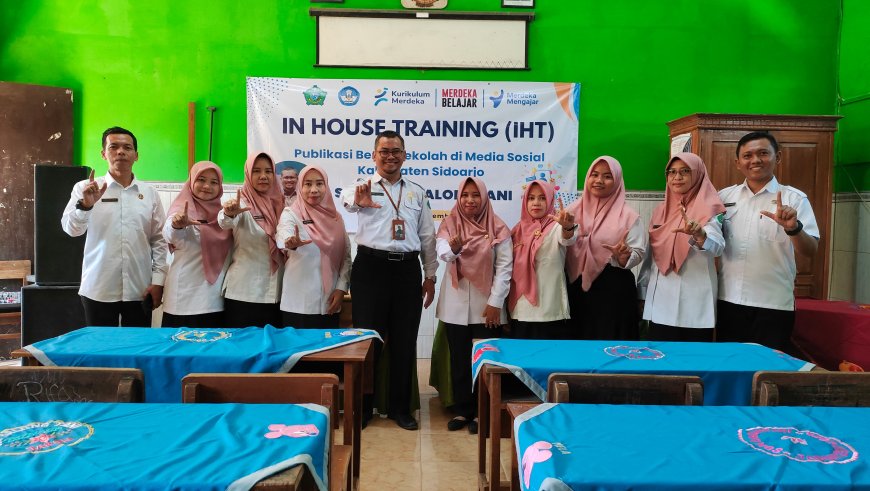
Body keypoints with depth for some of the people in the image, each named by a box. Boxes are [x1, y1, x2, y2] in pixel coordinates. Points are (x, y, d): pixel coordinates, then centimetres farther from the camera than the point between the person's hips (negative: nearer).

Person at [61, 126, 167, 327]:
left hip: (139, 290, 1)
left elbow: (159, 240, 6)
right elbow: (71, 229, -7)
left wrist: (158, 280, 0)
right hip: (98, 290, -1)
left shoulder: (150, 193, 7)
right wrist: (86, 205, -25)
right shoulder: (86, 188, 3)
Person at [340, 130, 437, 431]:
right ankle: (362, 406, 20)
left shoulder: (416, 192, 13)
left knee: (404, 341, 9)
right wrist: (358, 201, -47)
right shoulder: (364, 186, 3)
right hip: (371, 267, -3)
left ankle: (400, 407, 23)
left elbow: (427, 236, 15)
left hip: (408, 269, 3)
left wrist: (430, 276, 11)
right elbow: (346, 199, -23)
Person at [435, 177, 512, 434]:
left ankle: (480, 413, 16)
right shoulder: (449, 224, 1)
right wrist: (453, 248, -40)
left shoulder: (497, 228, -3)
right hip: (456, 304, 2)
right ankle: (461, 411, 20)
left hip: (486, 304, -1)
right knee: (459, 360, 9)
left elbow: (505, 266, -5)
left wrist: (495, 301, -11)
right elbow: (442, 252, -17)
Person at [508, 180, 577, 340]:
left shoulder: (556, 227, -4)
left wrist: (568, 227, -50)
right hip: (520, 309, 5)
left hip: (550, 310, -4)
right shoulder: (519, 229, 9)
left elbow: (567, 239, -28)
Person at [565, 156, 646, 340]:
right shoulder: (574, 210, 7)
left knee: (610, 336, 3)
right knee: (579, 335, 10)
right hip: (577, 287, 3)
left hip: (614, 289, -2)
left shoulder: (628, 215, -2)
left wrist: (625, 255, -23)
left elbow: (639, 252, -4)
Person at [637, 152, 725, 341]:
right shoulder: (660, 211, 10)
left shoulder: (708, 210, -5)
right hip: (660, 302, 4)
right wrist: (642, 293, 14)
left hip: (694, 304, -4)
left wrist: (699, 234, -44)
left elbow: (717, 247, -23)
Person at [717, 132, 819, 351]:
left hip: (774, 305, -3)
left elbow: (810, 251, -10)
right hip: (729, 301, 3)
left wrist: (793, 228, -29)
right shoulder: (725, 196, 6)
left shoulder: (794, 199, -4)